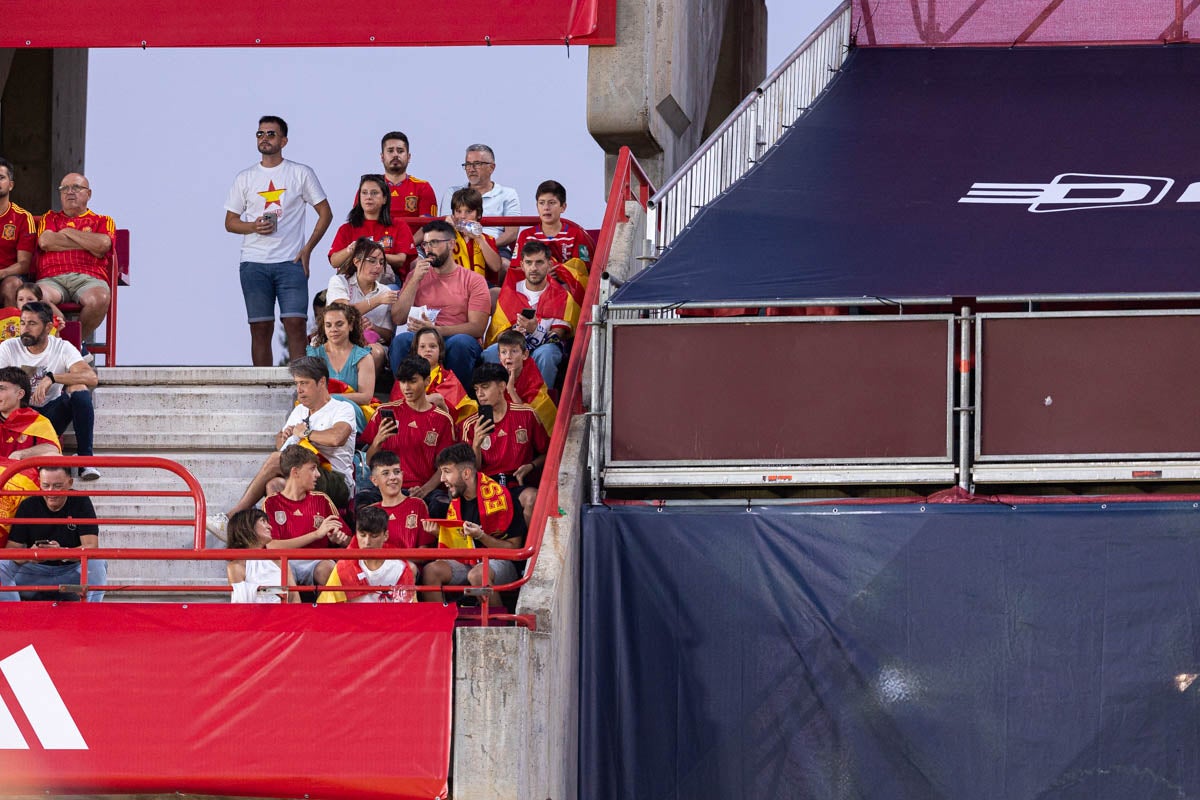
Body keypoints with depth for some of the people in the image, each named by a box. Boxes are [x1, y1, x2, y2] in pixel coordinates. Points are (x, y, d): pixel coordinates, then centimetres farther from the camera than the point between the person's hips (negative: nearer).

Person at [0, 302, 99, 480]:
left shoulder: (63, 348, -7)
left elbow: (92, 378, -24)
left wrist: (51, 378, -36)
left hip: (51, 415, 1)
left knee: (78, 388, -27)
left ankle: (85, 458, -23)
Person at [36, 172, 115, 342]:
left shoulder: (103, 221, 23)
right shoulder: (50, 218, 28)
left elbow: (103, 245, -1)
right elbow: (45, 242, 4)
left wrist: (68, 232, 9)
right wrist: (89, 244, 4)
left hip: (88, 278, 0)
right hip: (52, 279, 0)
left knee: (99, 299, -38)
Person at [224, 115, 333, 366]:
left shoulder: (301, 174, 6)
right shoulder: (245, 178, 11)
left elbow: (325, 214, 8)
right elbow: (230, 222, 14)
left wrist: (307, 249, -2)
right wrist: (253, 226, -8)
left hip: (291, 262, -2)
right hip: (254, 264, 2)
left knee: (295, 324, -11)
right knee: (260, 328, 0)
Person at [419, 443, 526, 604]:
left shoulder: (499, 496, -11)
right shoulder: (454, 501, 8)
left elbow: (514, 547, -9)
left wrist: (481, 536, -21)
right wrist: (439, 533, -4)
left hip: (501, 563, -6)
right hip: (467, 564, 6)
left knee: (477, 574, -38)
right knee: (430, 571, -20)